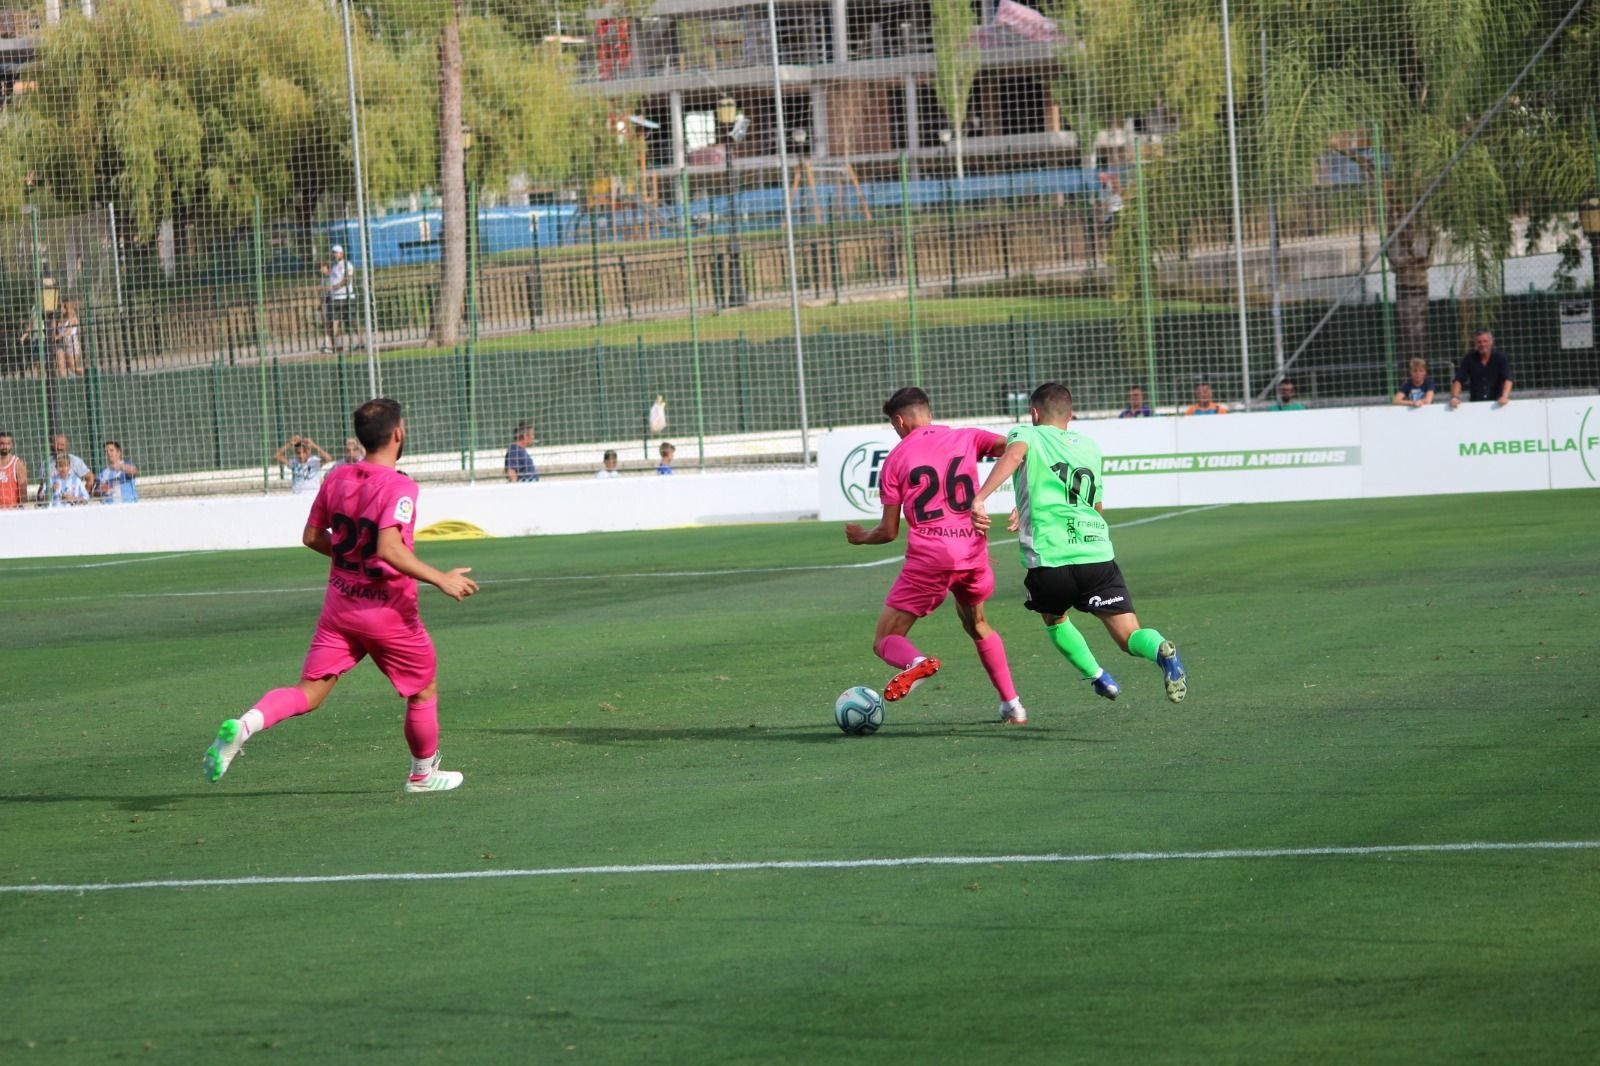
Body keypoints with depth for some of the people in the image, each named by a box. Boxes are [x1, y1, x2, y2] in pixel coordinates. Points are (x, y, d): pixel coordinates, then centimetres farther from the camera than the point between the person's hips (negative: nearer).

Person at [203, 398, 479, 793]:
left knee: (309, 692, 3)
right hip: (388, 609, -5)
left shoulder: (337, 479, 2)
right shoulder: (399, 488, -19)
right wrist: (440, 580, -25)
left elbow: (312, 537, 10)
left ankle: (244, 725, -22)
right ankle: (424, 773, 32)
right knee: (424, 692, 18)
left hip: (340, 601, 5)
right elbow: (389, 548, -30)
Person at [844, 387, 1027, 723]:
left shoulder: (896, 459, 7)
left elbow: (888, 532, 9)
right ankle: (1012, 705, 24)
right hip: (974, 552, 3)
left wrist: (861, 537, 29)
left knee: (885, 641, 4)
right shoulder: (966, 439, 11)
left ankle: (916, 663, -32)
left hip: (928, 557, -3)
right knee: (977, 625, 31)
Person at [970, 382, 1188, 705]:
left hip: (1049, 560, -2)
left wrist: (979, 498, -26)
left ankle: (1098, 677, 22)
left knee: (1054, 618, 30)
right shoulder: (1089, 446, 25)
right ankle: (1161, 651, -33)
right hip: (1098, 555, 2)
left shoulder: (1028, 435, 11)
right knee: (1129, 636, -2)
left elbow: (1014, 452, -16)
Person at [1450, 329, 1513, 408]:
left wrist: (1505, 397, -33)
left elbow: (1507, 380, -14)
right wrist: (1454, 397, -24)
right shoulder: (1469, 359, 1)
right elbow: (1458, 380, -6)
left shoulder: (1500, 358, -3)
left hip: (1496, 404, -1)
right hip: (1475, 404, 1)